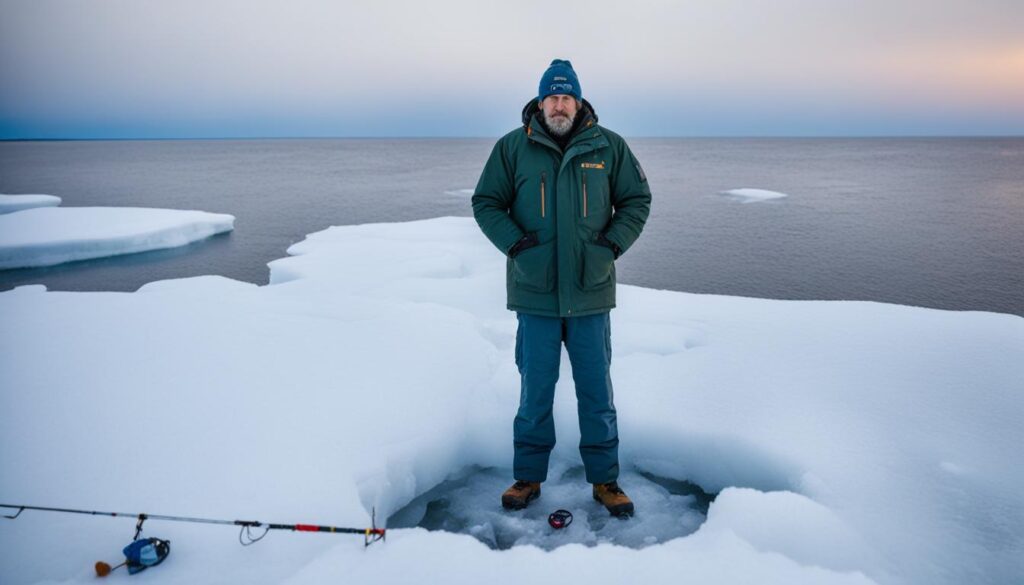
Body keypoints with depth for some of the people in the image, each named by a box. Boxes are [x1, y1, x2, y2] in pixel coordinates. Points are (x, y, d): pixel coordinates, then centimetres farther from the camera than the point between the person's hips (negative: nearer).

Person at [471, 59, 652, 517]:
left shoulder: (608, 146, 3)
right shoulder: (512, 147, 1)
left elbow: (637, 200, 9)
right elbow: (485, 203, 5)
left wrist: (613, 244, -6)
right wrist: (515, 243, -9)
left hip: (591, 293, 1)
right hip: (535, 293, 0)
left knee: (597, 391, 10)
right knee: (535, 391, 9)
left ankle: (605, 480, 24)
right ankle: (528, 477, 26)